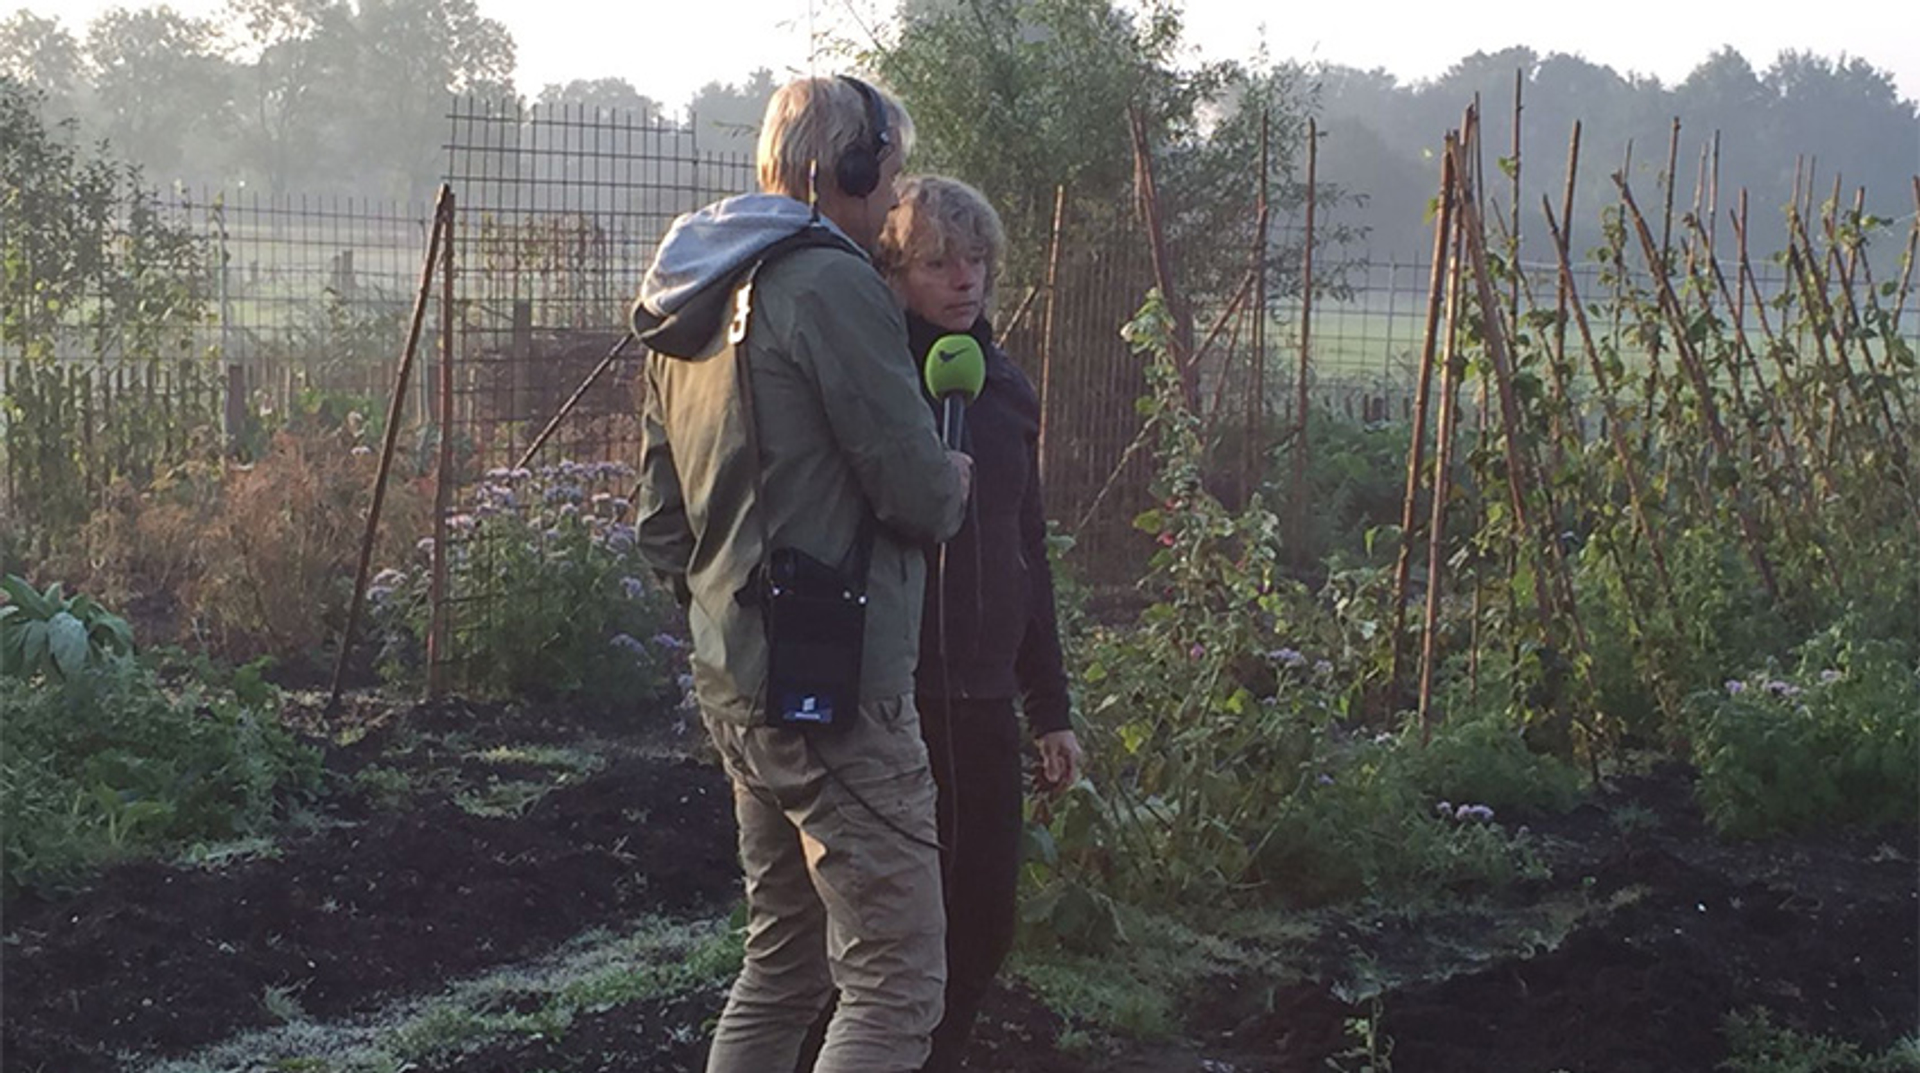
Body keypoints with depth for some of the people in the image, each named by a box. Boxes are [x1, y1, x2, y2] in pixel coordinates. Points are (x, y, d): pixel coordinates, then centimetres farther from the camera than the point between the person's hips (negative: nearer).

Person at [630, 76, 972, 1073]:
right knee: (896, 983, -7)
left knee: (782, 962, 19)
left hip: (732, 681, 10)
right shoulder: (832, 286, -13)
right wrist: (957, 473, 6)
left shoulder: (689, 311, 16)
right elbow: (920, 492, -14)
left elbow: (662, 520, 21)